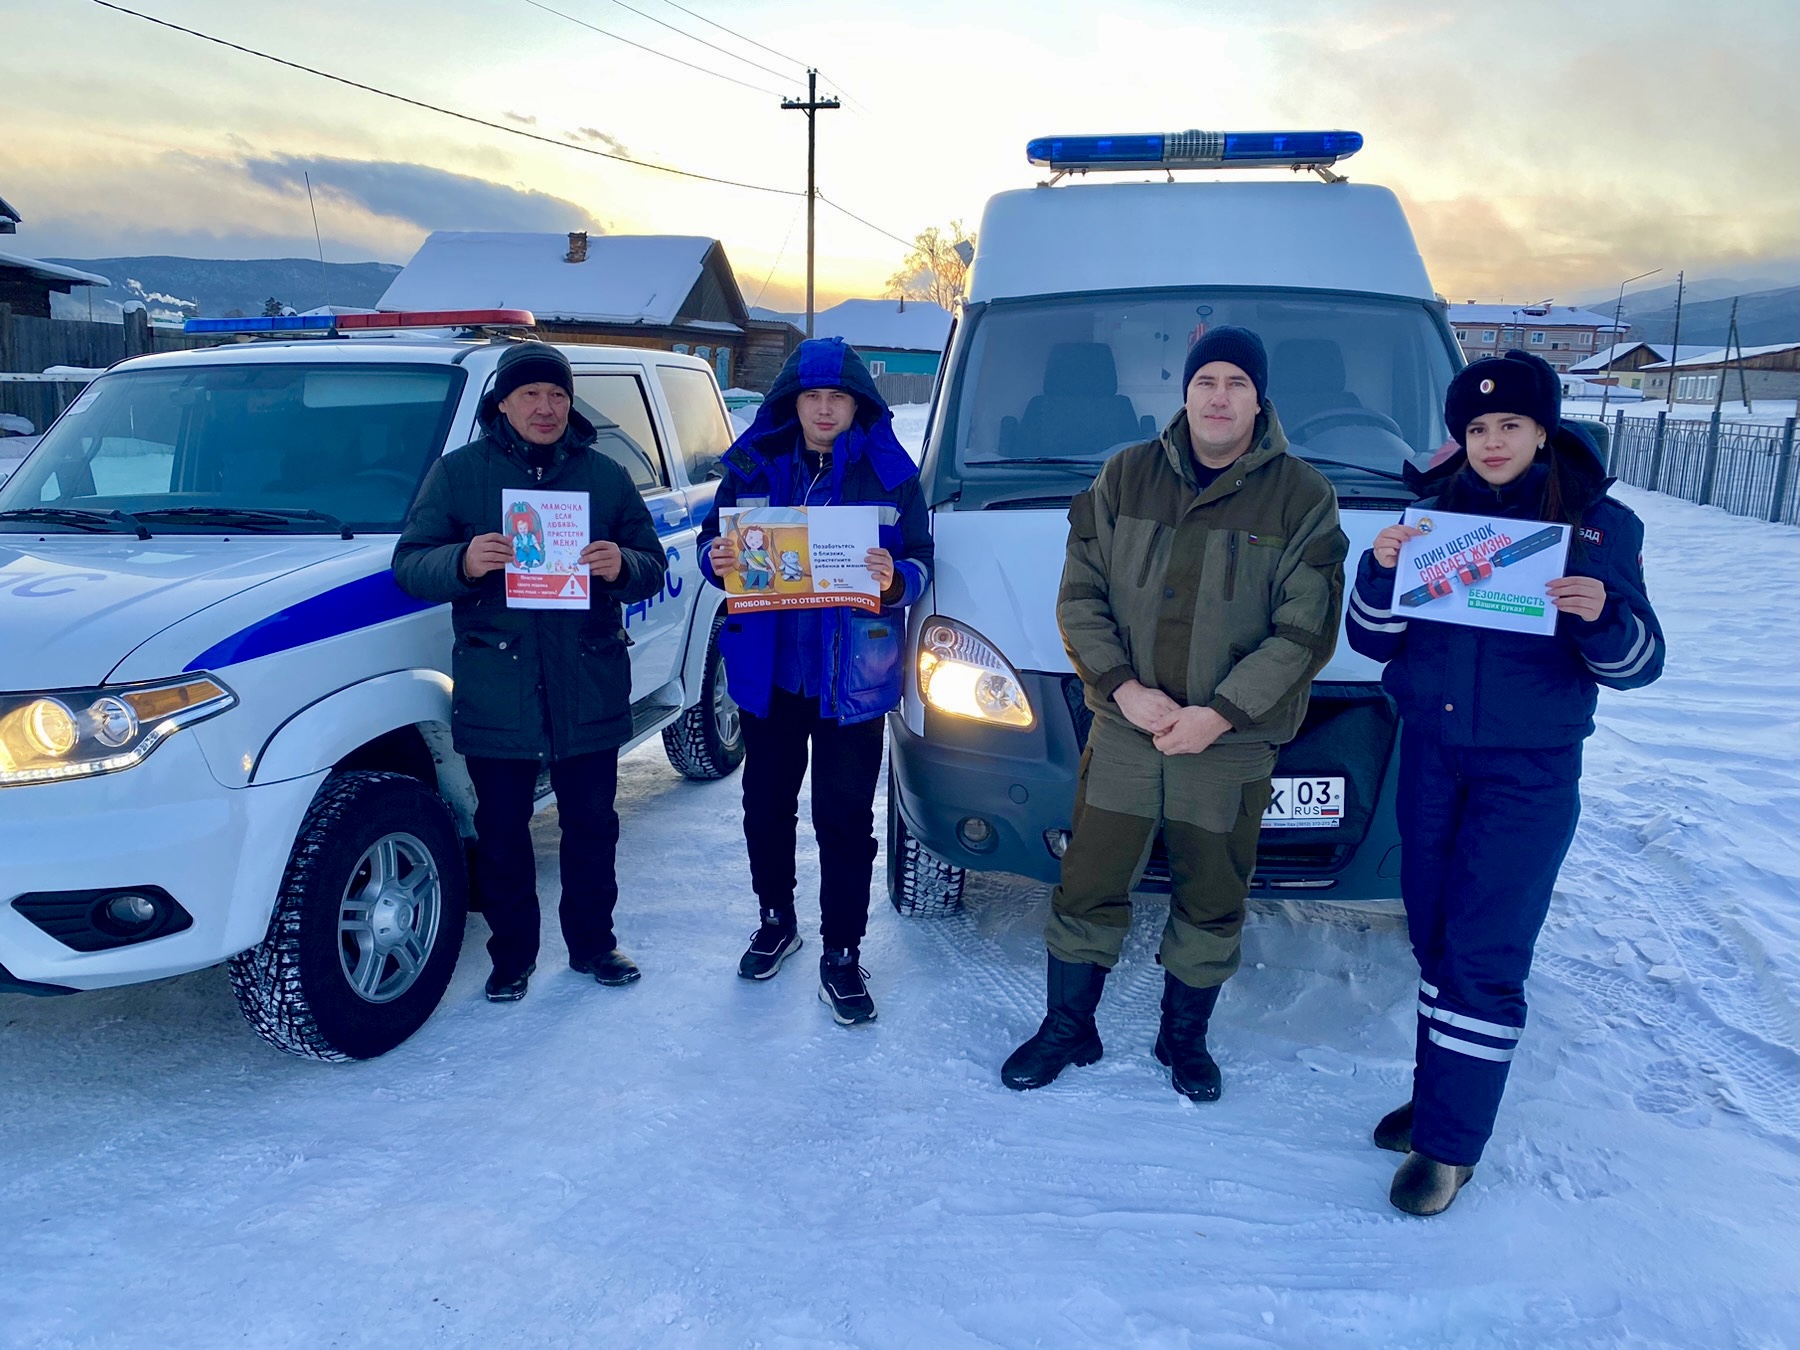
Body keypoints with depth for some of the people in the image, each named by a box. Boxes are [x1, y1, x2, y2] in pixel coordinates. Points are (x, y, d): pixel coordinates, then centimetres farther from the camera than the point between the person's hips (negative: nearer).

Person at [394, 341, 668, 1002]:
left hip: (589, 689, 2)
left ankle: (592, 942, 31)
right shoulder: (457, 472, 3)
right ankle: (512, 956, 26)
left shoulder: (605, 475, 8)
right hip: (496, 692, -1)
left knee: (592, 825, 12)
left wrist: (621, 565, -17)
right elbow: (408, 564, -2)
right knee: (501, 834, 9)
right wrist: (463, 562, -23)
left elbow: (654, 568, 7)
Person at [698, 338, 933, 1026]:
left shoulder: (891, 473, -1)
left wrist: (896, 578, -25)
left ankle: (842, 955, 15)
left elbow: (922, 562, -2)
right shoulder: (753, 465, 4)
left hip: (854, 678, -2)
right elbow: (712, 538, 7)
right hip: (767, 669, 3)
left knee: (845, 815, 2)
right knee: (766, 803, 16)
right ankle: (775, 921, 38)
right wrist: (715, 558, -17)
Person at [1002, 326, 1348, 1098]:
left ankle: (1184, 1038, 35)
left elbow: (1305, 632, -9)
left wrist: (1218, 714, -17)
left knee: (1212, 906, 12)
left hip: (1231, 744, -1)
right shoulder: (1126, 476, 2)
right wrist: (1125, 687, -13)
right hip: (1123, 730, 1)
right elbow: (1079, 596, 0)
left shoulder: (1302, 497, -4)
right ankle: (1068, 1029, 30)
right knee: (1086, 891, 9)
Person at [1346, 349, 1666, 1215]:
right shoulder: (1436, 516, 4)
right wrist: (1381, 569, -16)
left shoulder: (1600, 524, -3)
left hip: (1529, 770, -3)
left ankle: (1449, 1142, 7)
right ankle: (1435, 1093, 28)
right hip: (1430, 754, 4)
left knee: (1485, 954, -4)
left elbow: (1636, 660, -4)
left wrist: (1602, 618, -26)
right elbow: (1372, 641, 3)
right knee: (1435, 939, 12)